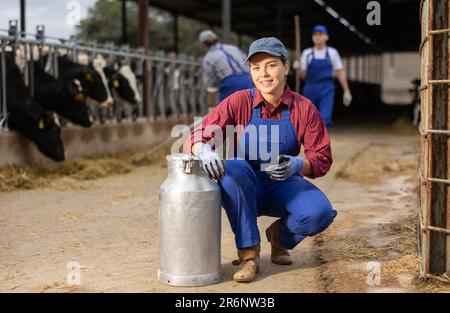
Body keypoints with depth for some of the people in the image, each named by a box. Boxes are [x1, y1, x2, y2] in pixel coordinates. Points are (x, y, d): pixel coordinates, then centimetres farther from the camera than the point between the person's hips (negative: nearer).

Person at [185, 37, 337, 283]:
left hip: (284, 187, 1)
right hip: (245, 188, 0)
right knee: (233, 168, -35)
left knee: (320, 213, -29)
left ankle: (280, 235, 9)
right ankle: (248, 253, -22)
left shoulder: (304, 108, -6)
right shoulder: (238, 102, -9)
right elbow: (197, 136, -17)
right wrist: (204, 150, -42)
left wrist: (300, 165, -29)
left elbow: (322, 158, -6)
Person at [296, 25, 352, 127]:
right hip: (310, 89, 1)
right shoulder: (307, 53, 5)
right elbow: (303, 75, 5)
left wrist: (346, 91, 4)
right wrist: (298, 69, -15)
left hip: (327, 89, -1)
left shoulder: (332, 52, 5)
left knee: (325, 119, -15)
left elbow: (340, 73, 7)